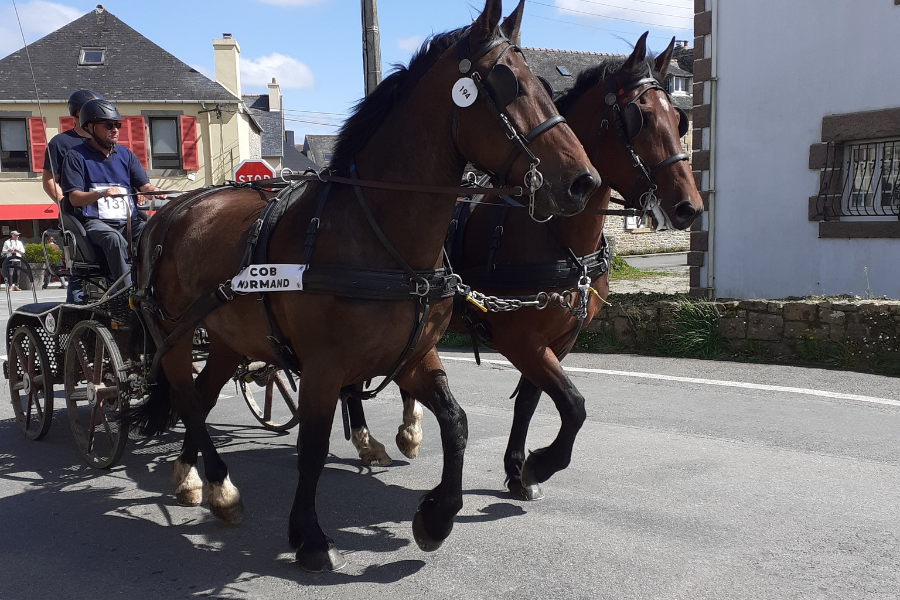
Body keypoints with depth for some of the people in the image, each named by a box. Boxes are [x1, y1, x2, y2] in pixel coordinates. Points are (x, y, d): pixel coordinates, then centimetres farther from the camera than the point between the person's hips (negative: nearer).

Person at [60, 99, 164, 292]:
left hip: (129, 220, 4)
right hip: (95, 221, -4)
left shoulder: (125, 154, 20)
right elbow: (74, 198, -2)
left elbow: (144, 184, 11)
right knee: (115, 240, -38)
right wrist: (101, 193, -23)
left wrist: (155, 191, -15)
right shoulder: (76, 156, 6)